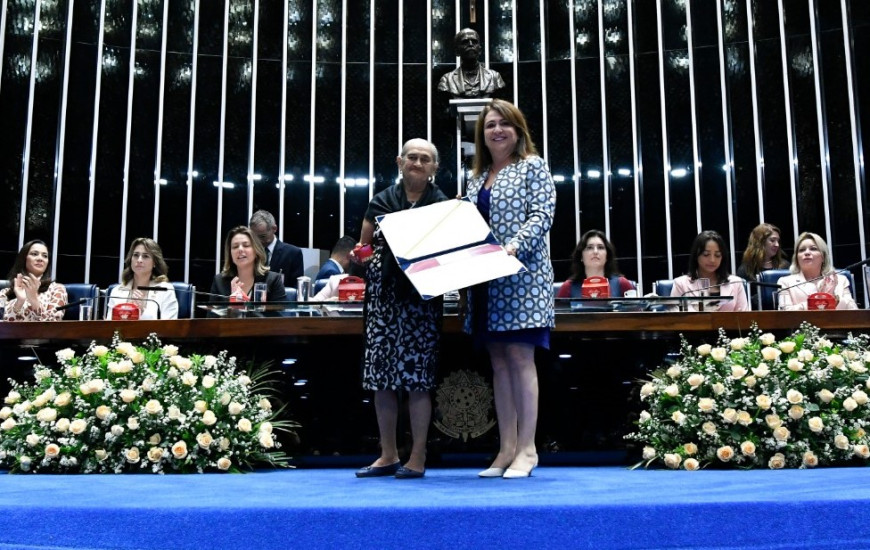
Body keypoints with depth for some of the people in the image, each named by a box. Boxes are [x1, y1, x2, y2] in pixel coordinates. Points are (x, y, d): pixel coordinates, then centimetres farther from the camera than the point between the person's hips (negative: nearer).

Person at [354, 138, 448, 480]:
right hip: (383, 296, 3)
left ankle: (418, 457, 8)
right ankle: (388, 455, 15)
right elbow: (363, 246, 15)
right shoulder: (381, 202, 11)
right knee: (381, 377, 3)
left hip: (422, 299, -2)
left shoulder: (443, 206, 7)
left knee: (416, 376, -3)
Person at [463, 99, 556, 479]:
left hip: (521, 277, -6)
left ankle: (526, 449, -4)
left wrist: (514, 245, -23)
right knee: (499, 362, 5)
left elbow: (543, 214, -8)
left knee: (520, 356, -10)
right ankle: (506, 449, 9)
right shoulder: (477, 179, 20)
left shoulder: (532, 166, 4)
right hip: (485, 281, 6)